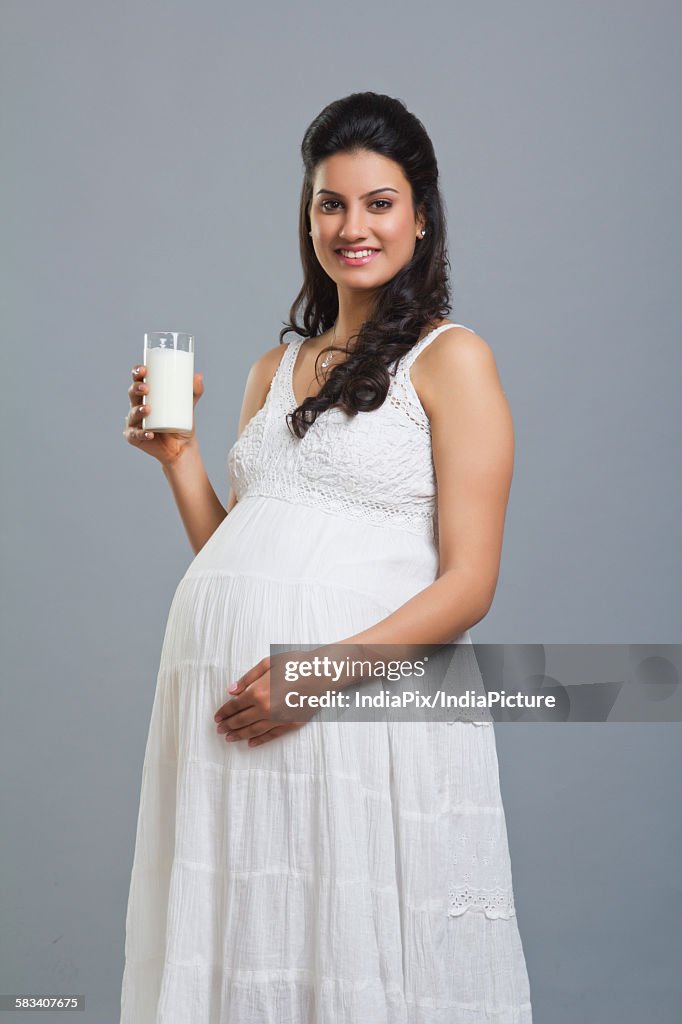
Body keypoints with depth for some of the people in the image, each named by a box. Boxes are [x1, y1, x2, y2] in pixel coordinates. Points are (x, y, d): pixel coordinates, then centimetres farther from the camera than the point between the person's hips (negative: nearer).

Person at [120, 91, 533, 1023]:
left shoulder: (451, 359, 1)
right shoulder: (275, 369, 19)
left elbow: (469, 583, -7)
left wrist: (326, 670, -18)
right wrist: (177, 455, 7)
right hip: (228, 699, 5)